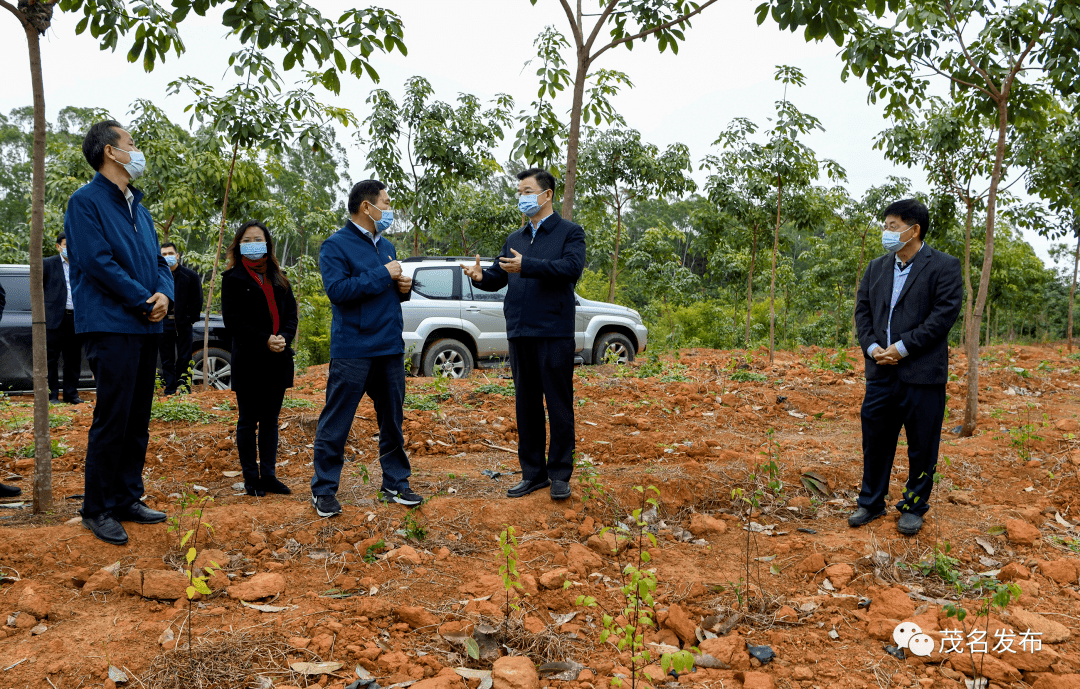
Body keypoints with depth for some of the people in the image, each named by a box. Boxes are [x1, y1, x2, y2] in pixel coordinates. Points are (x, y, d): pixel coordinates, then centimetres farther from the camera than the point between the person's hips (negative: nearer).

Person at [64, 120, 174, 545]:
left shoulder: (137, 206, 19)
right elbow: (97, 262, -15)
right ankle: (97, 510, 5)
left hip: (145, 327, 8)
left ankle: (128, 498, 22)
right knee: (112, 421, -5)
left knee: (137, 422, 12)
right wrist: (145, 301, -12)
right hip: (111, 326, -8)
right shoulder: (86, 201, -6)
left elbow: (158, 260, 17)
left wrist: (164, 294, -4)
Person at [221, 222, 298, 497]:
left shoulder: (279, 279, 15)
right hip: (248, 361, -4)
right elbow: (233, 321, -7)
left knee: (270, 420, 10)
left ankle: (269, 475, 16)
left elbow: (291, 314, 10)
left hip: (278, 361, 4)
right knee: (248, 421, 3)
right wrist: (265, 341, -16)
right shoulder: (233, 278, 1)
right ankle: (251, 478, 11)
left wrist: (284, 338, -10)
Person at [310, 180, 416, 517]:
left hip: (390, 348, 7)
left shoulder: (386, 246, 16)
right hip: (352, 349, -7)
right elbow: (337, 289, -19)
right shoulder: (336, 245, -6)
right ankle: (323, 491, 11)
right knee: (335, 424, 0)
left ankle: (395, 484, 24)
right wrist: (383, 275, -17)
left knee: (392, 421, 13)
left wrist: (404, 287, 3)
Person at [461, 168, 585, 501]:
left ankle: (560, 475, 9)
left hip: (555, 334, -6)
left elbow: (572, 268, -16)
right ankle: (533, 473, 20)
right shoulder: (515, 239, 20)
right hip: (520, 334, 6)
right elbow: (498, 276, 16)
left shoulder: (569, 233, 2)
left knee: (559, 405, -1)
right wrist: (482, 276, -8)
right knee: (527, 405, 10)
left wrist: (526, 266, -25)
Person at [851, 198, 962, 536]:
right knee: (875, 441, 10)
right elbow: (862, 311, 11)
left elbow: (945, 314, -12)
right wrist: (871, 347, -6)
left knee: (922, 446, 6)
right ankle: (871, 503, 24)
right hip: (881, 372, 5)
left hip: (922, 373, -5)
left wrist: (902, 348, -16)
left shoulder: (944, 266, -4)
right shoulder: (876, 268, 13)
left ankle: (914, 506, 21)